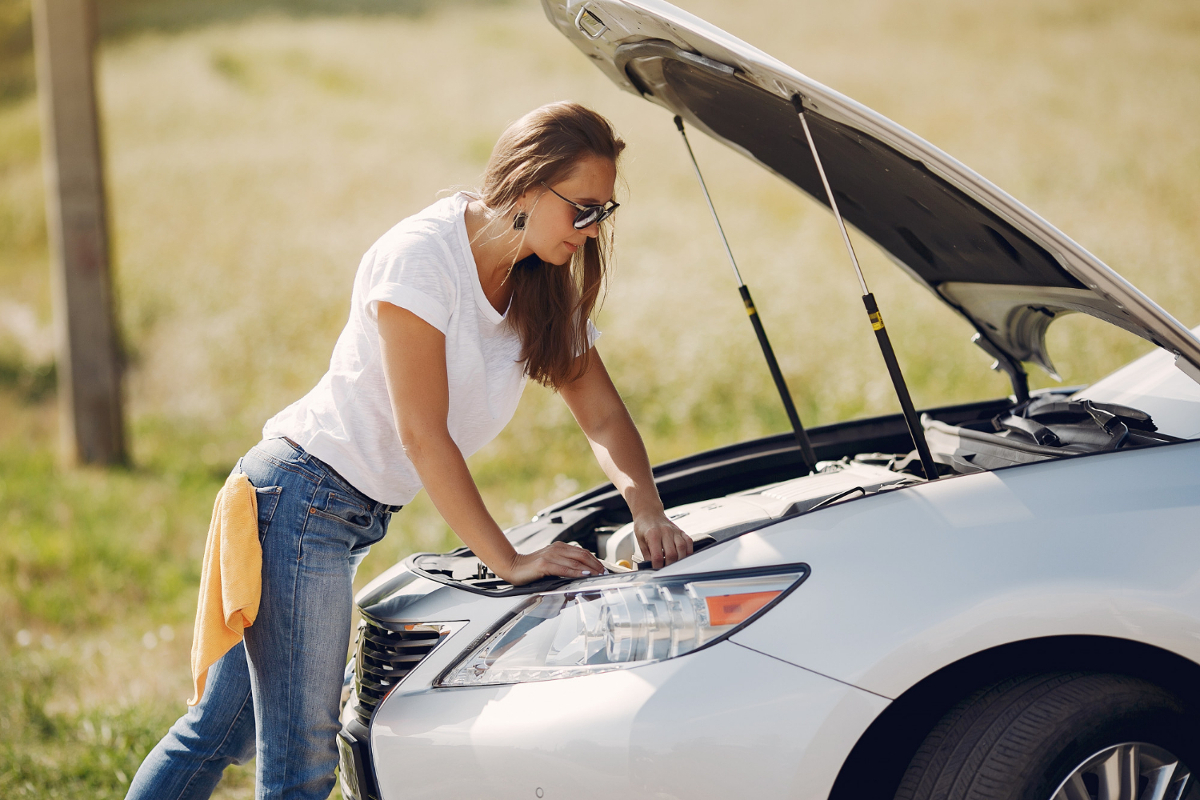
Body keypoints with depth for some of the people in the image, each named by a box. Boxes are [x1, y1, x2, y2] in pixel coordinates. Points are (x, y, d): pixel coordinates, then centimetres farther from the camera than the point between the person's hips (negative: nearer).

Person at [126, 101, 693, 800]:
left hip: (354, 519, 9)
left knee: (219, 736, 13)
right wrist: (509, 561, -20)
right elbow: (423, 435, -21)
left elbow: (603, 413, 7)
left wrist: (647, 512, -12)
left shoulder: (546, 286, 5)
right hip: (302, 497, -9)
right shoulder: (421, 256, -20)